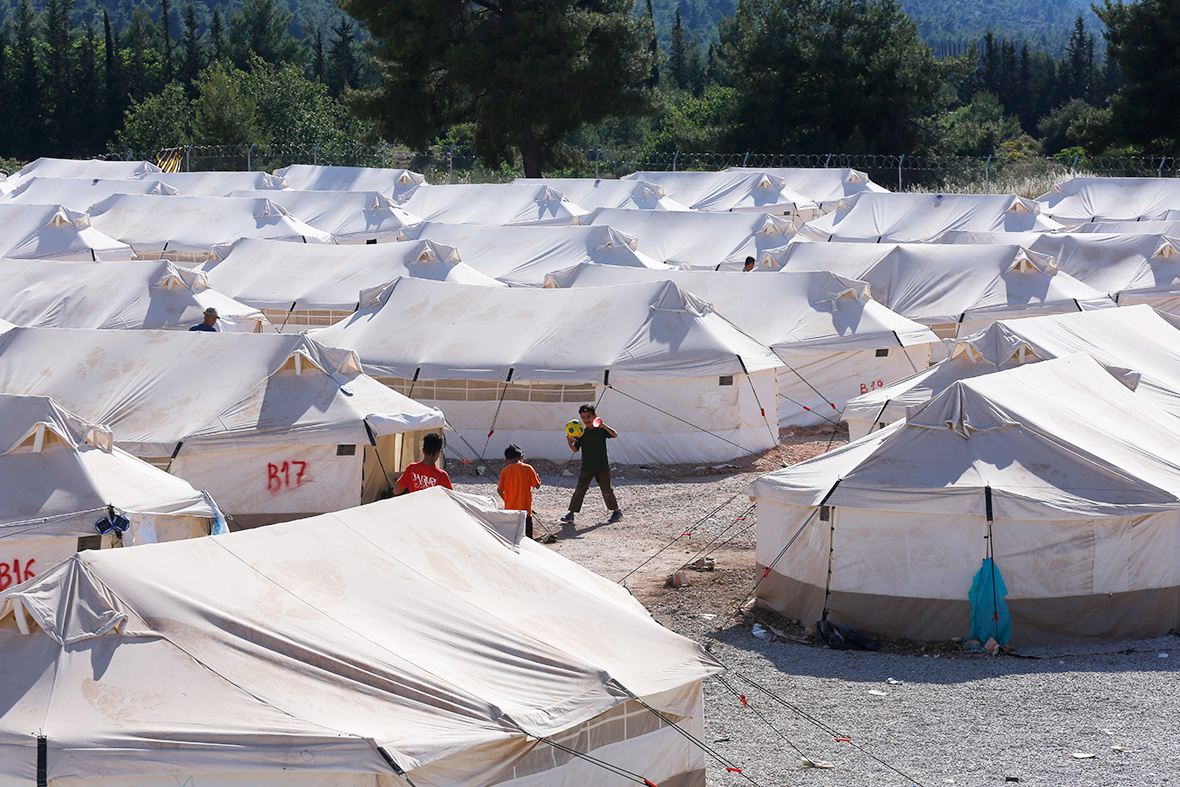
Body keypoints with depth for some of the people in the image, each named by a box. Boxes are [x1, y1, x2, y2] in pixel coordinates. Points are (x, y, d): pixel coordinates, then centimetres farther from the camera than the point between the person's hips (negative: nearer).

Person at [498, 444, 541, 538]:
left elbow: (500, 490, -2)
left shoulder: (505, 471, -1)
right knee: (528, 537, 3)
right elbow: (537, 485, -3)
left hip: (510, 509, 2)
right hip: (525, 508, -2)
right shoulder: (527, 468, -6)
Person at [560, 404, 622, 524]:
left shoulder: (601, 430, -1)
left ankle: (616, 511, 25)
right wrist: (570, 443, -21)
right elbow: (575, 449, 0)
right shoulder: (582, 433, 4)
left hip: (602, 466, -2)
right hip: (586, 467, 2)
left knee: (606, 490, 6)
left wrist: (603, 426, -24)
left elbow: (615, 434, -15)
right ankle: (571, 514, -5)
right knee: (579, 490, -5)